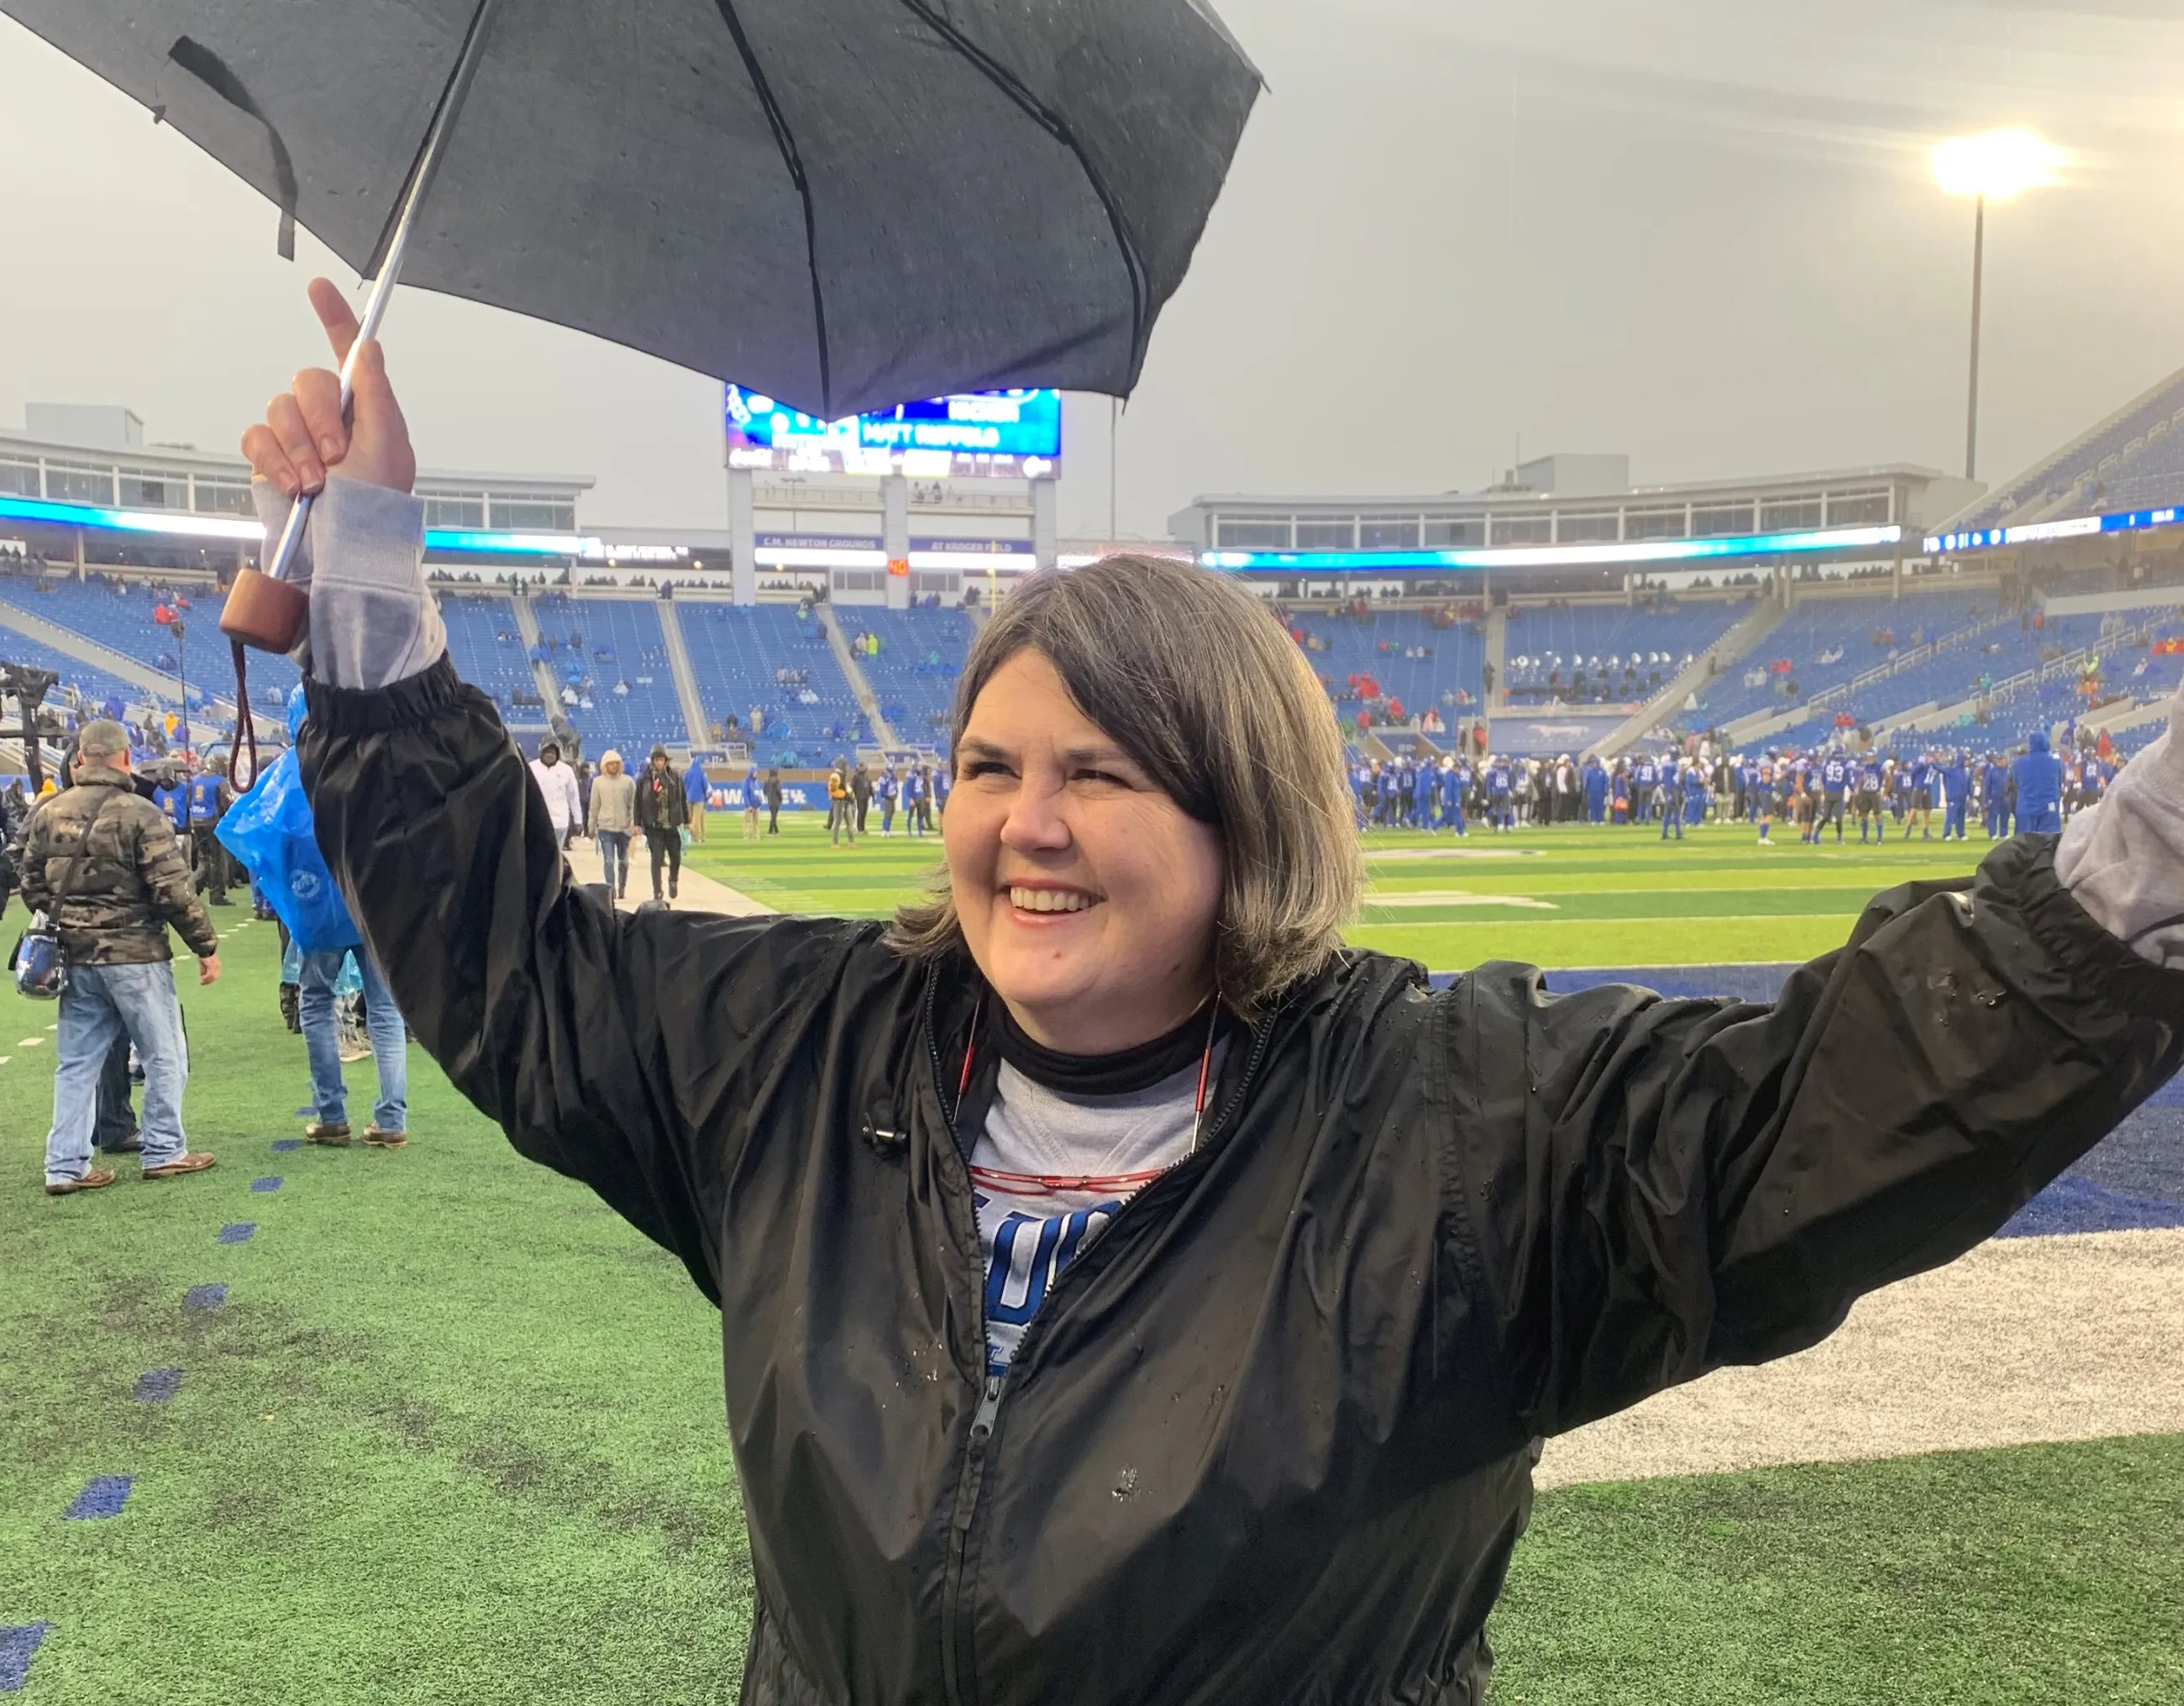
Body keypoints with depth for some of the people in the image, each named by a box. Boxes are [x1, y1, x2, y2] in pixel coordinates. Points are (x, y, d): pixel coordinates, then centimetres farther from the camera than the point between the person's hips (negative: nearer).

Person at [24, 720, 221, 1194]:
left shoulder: (48, 813, 5)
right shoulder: (139, 814, -14)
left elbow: (31, 885, 11)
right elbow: (173, 891, -15)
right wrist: (207, 946, -7)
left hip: (74, 956, 6)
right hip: (134, 955, -6)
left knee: (76, 1062, 11)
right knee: (164, 1056, 8)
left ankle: (65, 1166, 12)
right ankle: (164, 1152, 13)